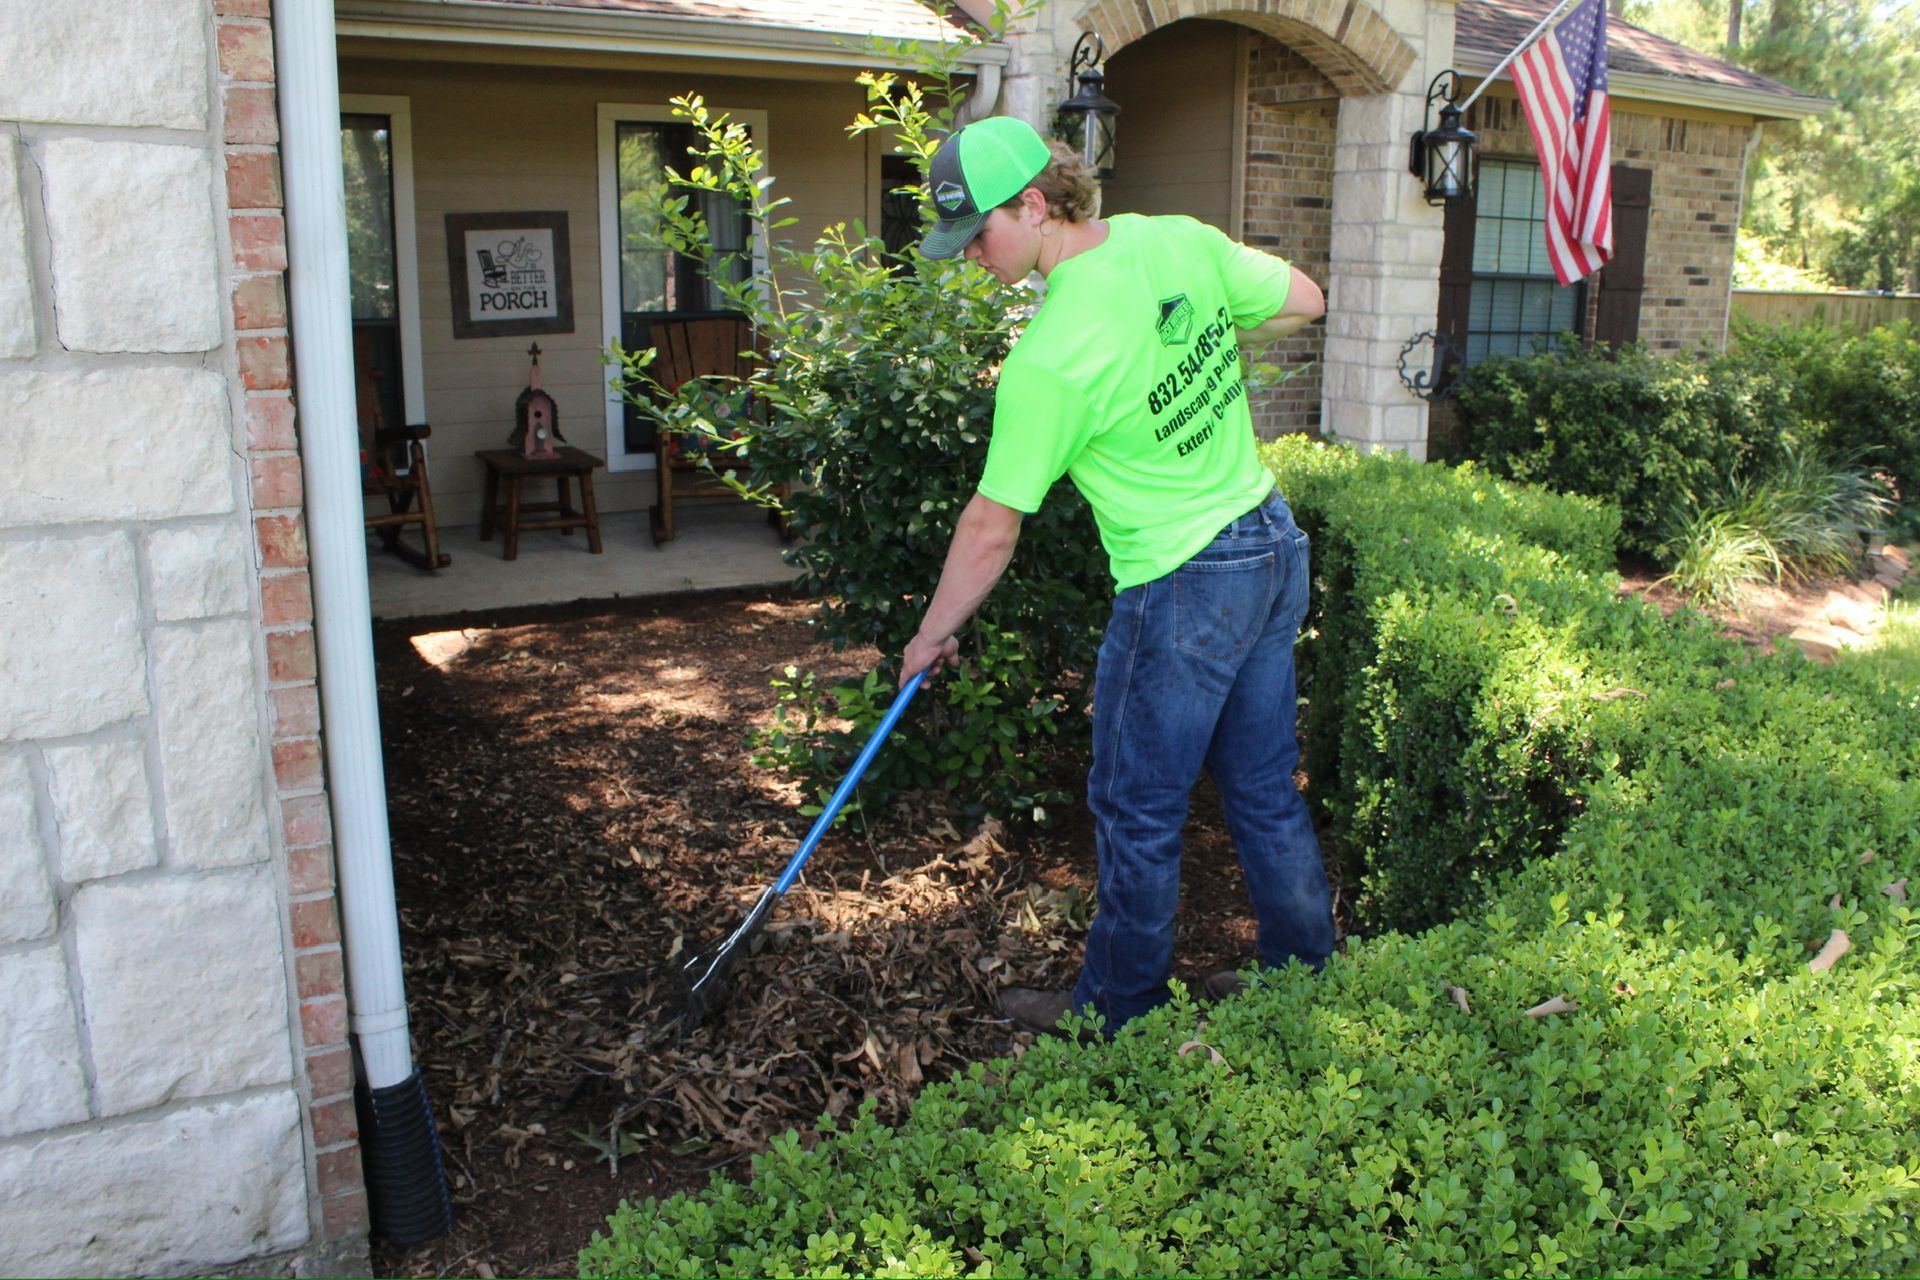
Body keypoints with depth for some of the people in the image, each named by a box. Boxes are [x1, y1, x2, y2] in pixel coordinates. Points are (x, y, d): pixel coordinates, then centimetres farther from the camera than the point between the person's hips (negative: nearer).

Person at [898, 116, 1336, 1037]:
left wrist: (931, 636, 2)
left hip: (1183, 590, -8)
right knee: (1265, 790, 19)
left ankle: (1118, 1013, 25)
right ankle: (1304, 978, 33)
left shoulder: (1048, 359, -20)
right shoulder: (1179, 239, -2)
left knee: (1136, 813, 9)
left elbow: (992, 529, -12)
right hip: (1275, 547, 8)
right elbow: (1303, 300, 14)